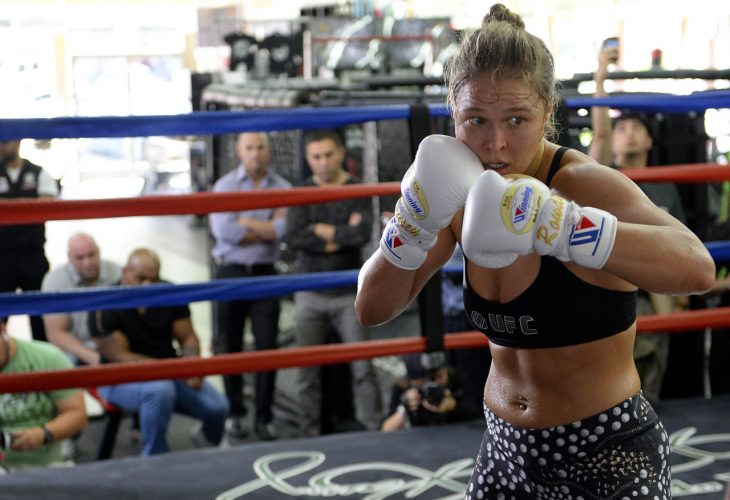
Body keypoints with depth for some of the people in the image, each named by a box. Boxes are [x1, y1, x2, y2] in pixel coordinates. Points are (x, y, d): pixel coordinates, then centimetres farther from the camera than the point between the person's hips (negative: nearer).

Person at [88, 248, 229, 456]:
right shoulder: (104, 307, -15)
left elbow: (188, 338, 3)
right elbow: (120, 357, -18)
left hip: (168, 372, 5)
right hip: (123, 378, -4)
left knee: (218, 407, -14)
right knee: (159, 389, -38)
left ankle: (208, 441, 24)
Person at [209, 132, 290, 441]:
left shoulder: (282, 188, 4)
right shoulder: (225, 186, 2)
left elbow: (281, 229, -11)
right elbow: (223, 231, -13)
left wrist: (244, 223, -9)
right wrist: (266, 229, -7)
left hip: (265, 273, 0)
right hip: (231, 272, 0)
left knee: (267, 345, -2)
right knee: (229, 346, 5)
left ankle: (264, 417, 7)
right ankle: (235, 413, 18)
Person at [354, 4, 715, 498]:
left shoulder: (584, 183, -20)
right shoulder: (465, 192, -3)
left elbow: (697, 268, -38)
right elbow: (372, 309, -4)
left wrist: (558, 225, -48)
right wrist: (415, 224, -21)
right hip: (506, 450, 6)